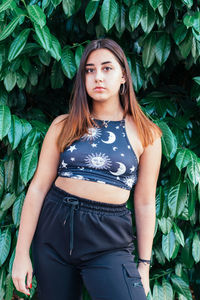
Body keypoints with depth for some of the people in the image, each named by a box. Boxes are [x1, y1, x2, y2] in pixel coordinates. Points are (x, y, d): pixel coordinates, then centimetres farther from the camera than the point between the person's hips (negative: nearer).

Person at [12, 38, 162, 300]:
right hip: (54, 229, 2)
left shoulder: (145, 135, 1)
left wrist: (144, 266, 4)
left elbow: (144, 204, 4)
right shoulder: (63, 127, 3)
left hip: (108, 244, -1)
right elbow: (38, 188, 1)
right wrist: (21, 254, -1)